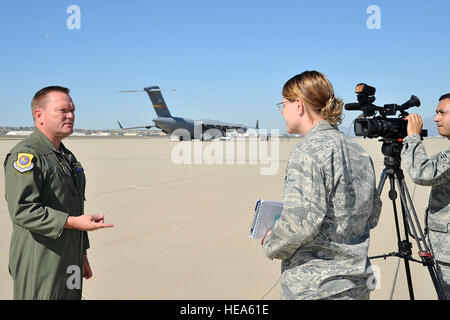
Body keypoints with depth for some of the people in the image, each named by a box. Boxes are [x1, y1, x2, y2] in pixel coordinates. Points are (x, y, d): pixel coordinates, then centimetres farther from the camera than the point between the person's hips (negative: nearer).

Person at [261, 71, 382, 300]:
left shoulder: (308, 151, -17)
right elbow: (372, 216, 15)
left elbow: (299, 222, -24)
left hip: (314, 289, -8)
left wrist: (270, 245, -6)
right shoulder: (359, 152, 8)